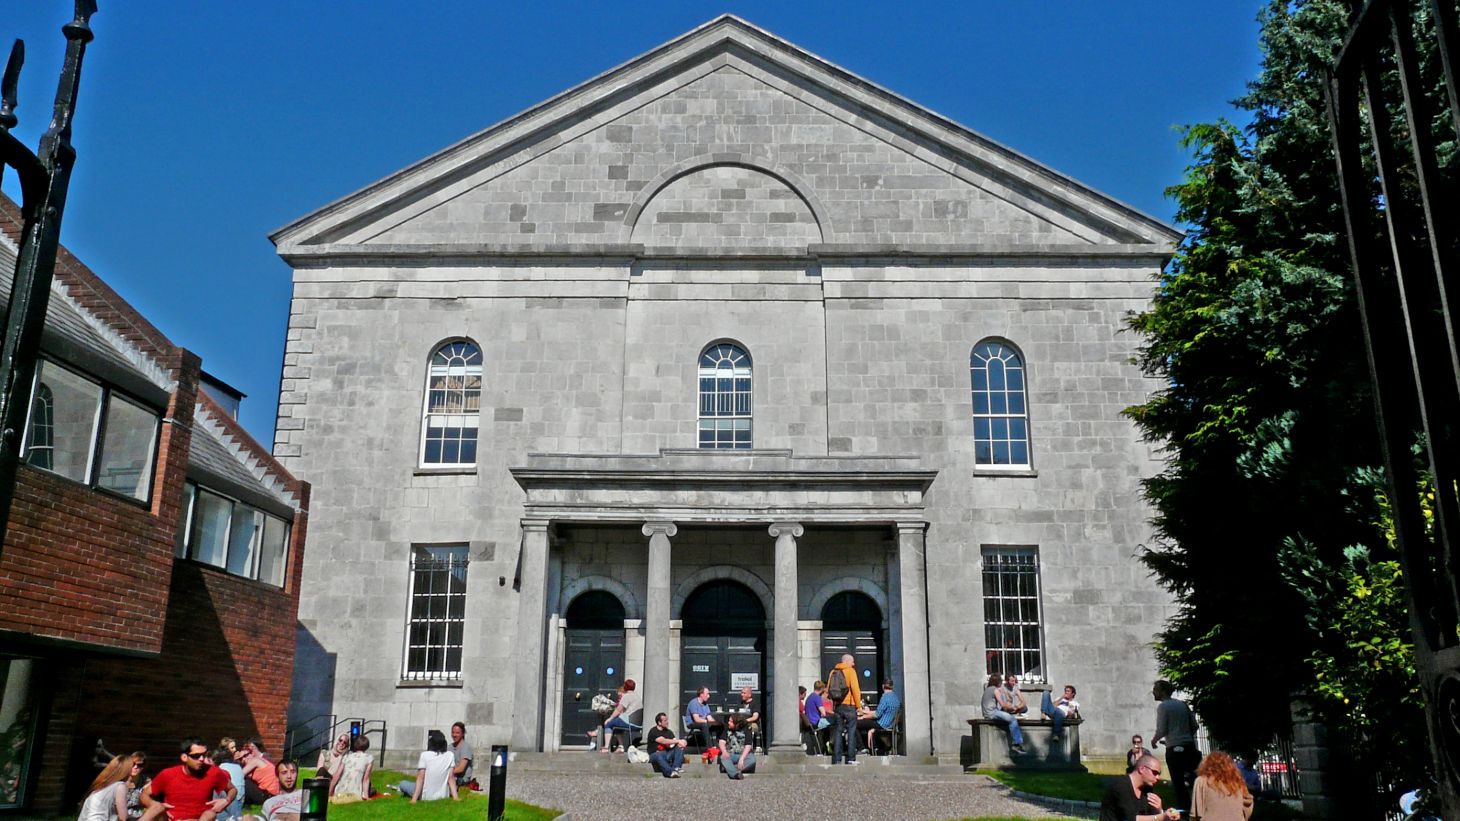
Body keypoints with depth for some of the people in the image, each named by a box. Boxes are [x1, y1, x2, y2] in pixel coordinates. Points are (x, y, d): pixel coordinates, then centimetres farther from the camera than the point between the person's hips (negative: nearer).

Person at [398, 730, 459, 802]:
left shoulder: (424, 755, -10)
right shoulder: (450, 755, -3)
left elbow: (420, 778, -12)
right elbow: (451, 778, -4)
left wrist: (414, 799, -11)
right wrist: (455, 796, -4)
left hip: (426, 796, -3)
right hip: (443, 795, 3)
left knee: (403, 784, 21)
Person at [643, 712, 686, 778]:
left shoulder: (669, 732, 14)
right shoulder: (653, 732, -7)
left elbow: (675, 741, 3)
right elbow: (663, 741, -19)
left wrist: (680, 743, -22)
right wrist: (678, 741, -20)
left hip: (667, 754, 6)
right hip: (655, 754, -6)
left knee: (680, 747, -17)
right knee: (658, 756, -40)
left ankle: (676, 768, -34)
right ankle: (670, 772, -58)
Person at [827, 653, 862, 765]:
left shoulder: (833, 672, 12)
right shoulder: (850, 671, -6)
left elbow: (828, 690, 13)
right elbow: (855, 689, -12)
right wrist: (858, 704, -5)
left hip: (837, 705, 5)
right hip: (849, 705, -5)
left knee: (838, 731, 7)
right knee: (851, 731, 0)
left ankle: (836, 759, 5)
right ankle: (851, 758, -5)